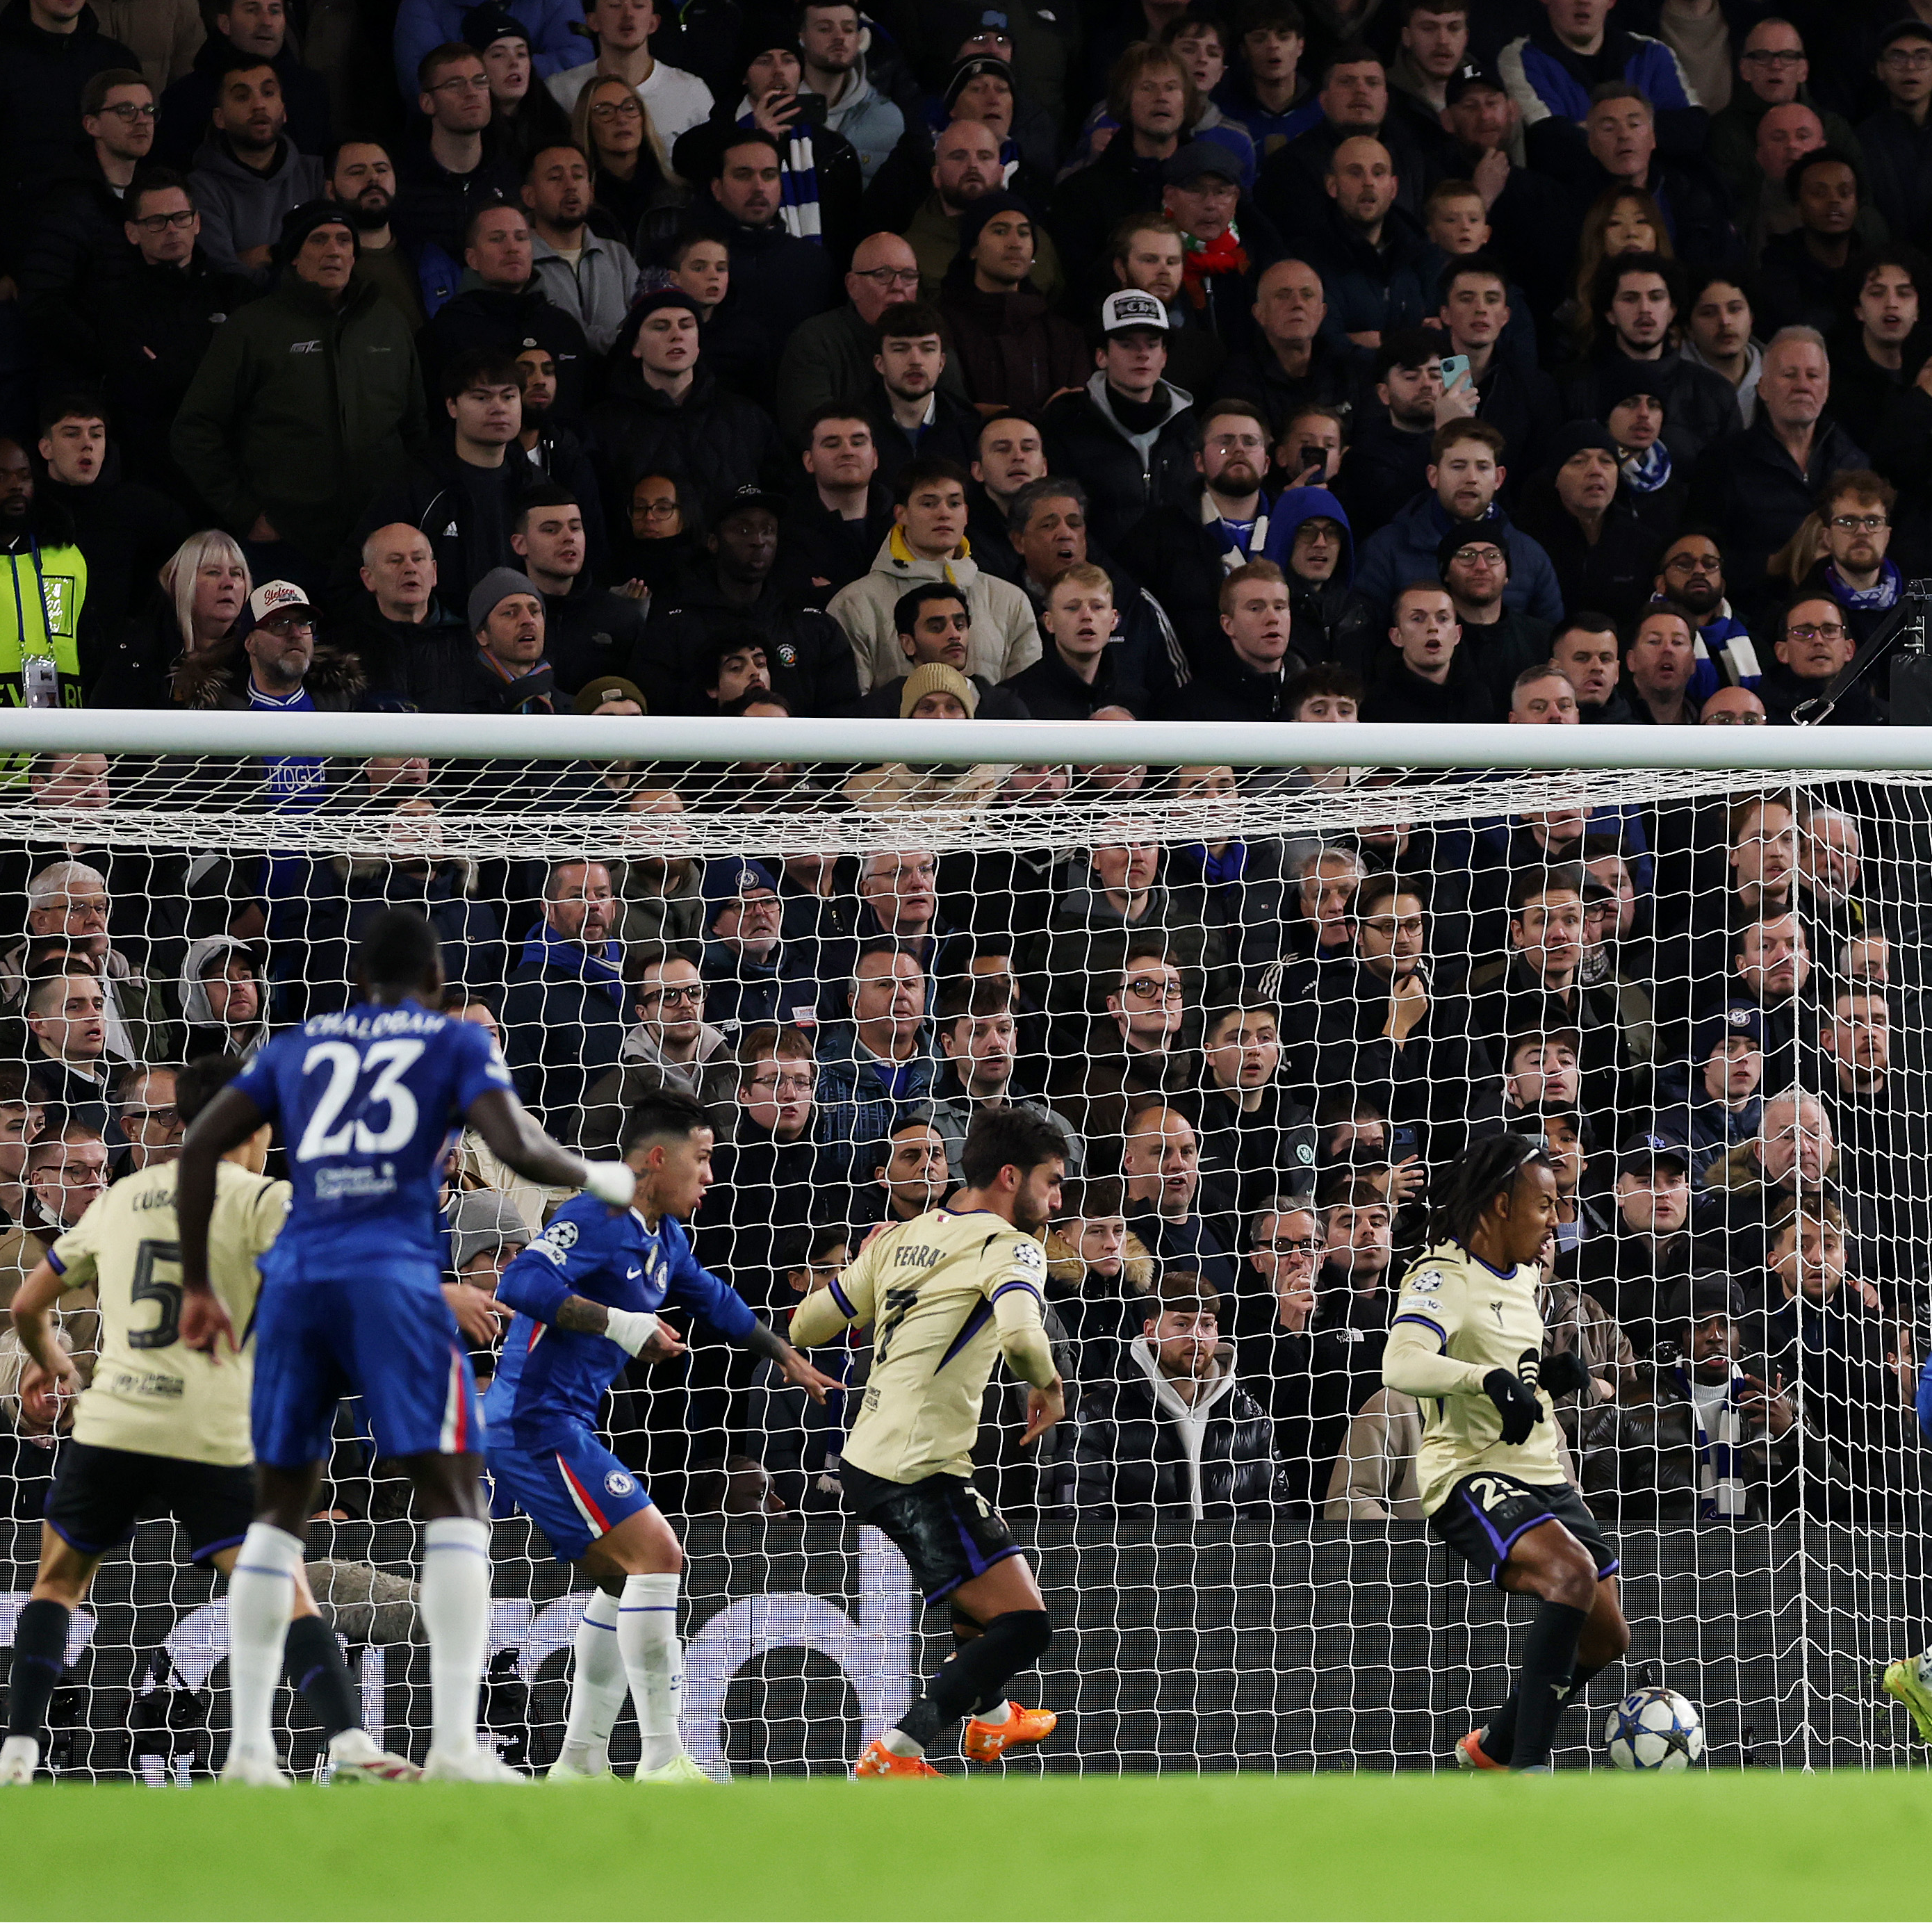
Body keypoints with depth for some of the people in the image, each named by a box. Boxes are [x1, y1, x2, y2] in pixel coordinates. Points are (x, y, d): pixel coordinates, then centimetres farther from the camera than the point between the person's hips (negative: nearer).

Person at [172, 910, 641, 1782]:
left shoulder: (298, 1045, 21)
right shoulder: (456, 1042, 12)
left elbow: (199, 1146, 13)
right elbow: (517, 1148, -4)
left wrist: (197, 1287, 18)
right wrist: (595, 1177, 16)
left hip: (295, 1275, 4)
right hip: (393, 1275, -4)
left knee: (279, 1507, 14)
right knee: (453, 1497, -2)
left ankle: (248, 1746, 9)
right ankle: (454, 1741, -16)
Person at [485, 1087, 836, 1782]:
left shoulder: (664, 1239, 16)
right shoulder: (596, 1219, -14)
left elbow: (715, 1302, 33)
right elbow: (520, 1283, -28)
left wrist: (787, 1358, 41)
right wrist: (618, 1324, -29)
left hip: (562, 1426, 11)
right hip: (537, 1419, -11)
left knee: (625, 1580, 17)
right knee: (656, 1556, -15)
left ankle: (580, 1763, 21)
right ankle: (662, 1761, -16)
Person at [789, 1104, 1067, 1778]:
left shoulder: (902, 1239, 13)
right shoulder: (1010, 1246, -8)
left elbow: (806, 1326, 17)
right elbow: (1020, 1334, -29)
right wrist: (1049, 1386, -8)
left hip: (863, 1458, 9)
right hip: (919, 1471, -9)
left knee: (991, 1584, 34)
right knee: (1024, 1624, -11)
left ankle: (990, 1716, 54)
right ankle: (894, 1754, -16)